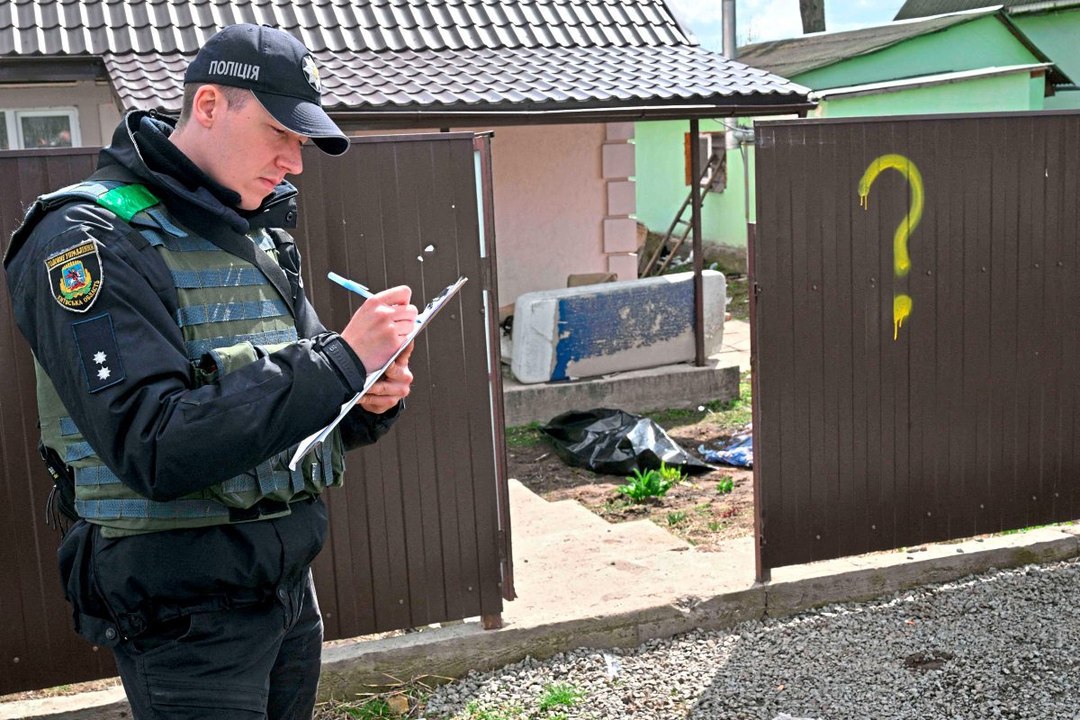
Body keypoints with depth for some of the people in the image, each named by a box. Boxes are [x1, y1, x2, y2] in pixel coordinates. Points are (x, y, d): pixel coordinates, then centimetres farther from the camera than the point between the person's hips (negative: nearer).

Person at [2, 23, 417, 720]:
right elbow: (156, 451, -27)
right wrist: (342, 362, -28)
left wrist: (371, 400, -10)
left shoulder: (260, 233, 8)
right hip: (186, 611, -7)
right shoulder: (91, 239, -16)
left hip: (290, 581, 7)